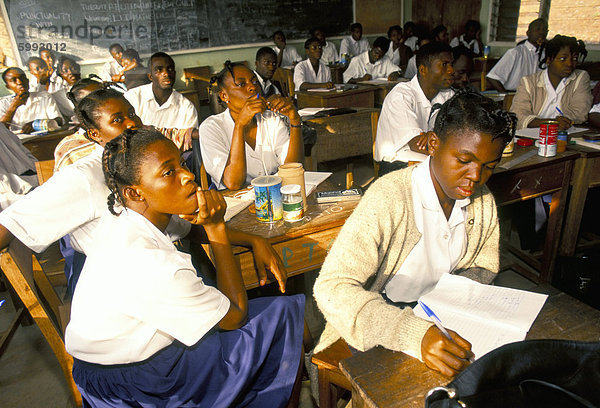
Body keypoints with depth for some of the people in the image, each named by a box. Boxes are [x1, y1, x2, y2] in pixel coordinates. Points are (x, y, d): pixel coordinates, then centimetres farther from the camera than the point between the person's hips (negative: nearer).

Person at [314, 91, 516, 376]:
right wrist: (414, 334, -46)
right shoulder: (388, 197, -25)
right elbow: (332, 288, -33)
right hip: (381, 328, -5)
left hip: (441, 318, 6)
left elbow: (484, 267, 11)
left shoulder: (483, 202, -4)